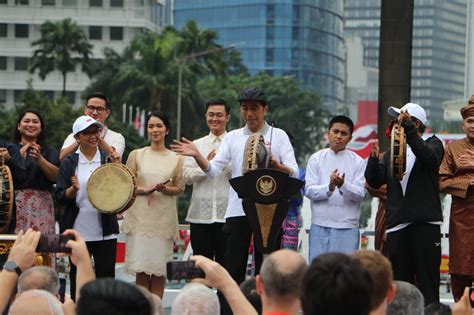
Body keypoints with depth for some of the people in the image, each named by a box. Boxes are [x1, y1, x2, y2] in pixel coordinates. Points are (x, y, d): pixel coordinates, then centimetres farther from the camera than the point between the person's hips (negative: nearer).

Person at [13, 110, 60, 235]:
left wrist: (39, 159, -14)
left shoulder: (49, 151, 15)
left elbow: (56, 176, -1)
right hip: (16, 204, 0)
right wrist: (20, 155, -9)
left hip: (42, 205, 0)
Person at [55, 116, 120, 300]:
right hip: (77, 232, 0)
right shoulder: (69, 163, 3)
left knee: (106, 278, 1)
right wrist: (73, 189, -20)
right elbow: (60, 198, -1)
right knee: (77, 280, 8)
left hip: (105, 232, 0)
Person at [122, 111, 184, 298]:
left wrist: (165, 189, -11)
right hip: (140, 217, -1)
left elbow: (179, 188, 9)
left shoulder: (176, 158, 9)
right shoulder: (136, 155, 8)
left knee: (159, 270, -1)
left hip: (164, 219, 1)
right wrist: (144, 189, -12)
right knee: (141, 270, -4)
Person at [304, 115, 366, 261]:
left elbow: (360, 194, -3)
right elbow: (309, 190, -2)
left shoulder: (357, 161, 5)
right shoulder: (316, 159, 7)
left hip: (347, 227, -1)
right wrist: (329, 187, -20)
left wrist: (343, 185, -23)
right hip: (320, 225, 1)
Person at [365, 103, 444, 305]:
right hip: (397, 226, 5)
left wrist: (408, 129, -22)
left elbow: (430, 157, -16)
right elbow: (374, 182, 11)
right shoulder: (391, 153, 21)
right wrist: (374, 157, -6)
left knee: (427, 282, -7)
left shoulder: (433, 144, 8)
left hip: (425, 222, -5)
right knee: (400, 283, 5)